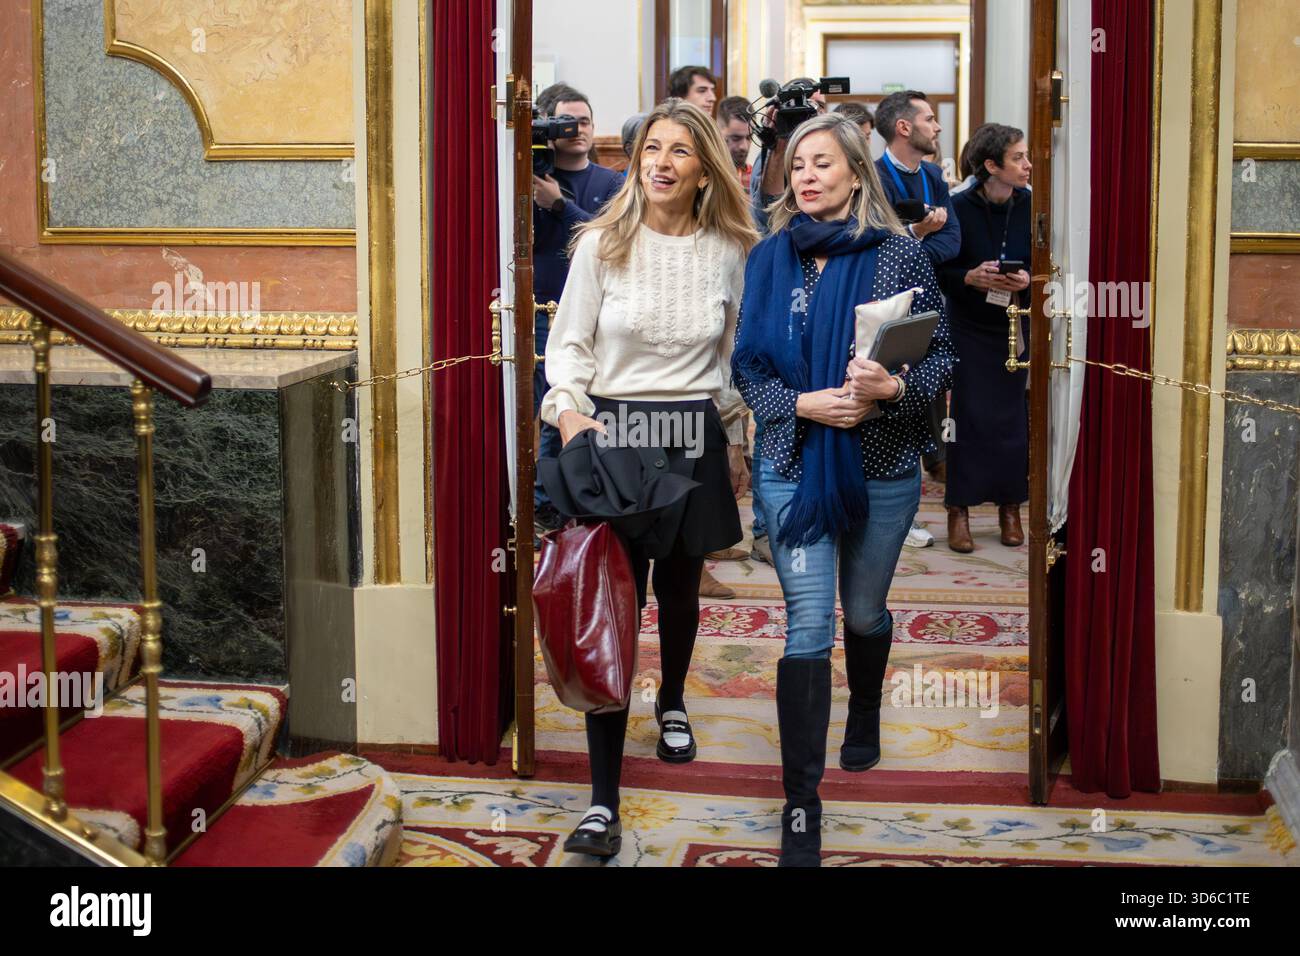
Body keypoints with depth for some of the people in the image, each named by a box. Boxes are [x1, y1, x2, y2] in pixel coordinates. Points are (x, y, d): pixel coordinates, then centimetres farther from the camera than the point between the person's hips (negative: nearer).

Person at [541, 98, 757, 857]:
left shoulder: (728, 252, 2)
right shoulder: (602, 244, -4)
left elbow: (734, 359, 12)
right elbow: (569, 343, 0)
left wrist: (736, 442, 15)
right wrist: (568, 411, -16)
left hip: (695, 436, 2)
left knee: (679, 585, 18)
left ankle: (673, 702, 52)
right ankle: (604, 801, -6)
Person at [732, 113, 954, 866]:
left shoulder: (900, 255, -4)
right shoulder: (770, 258, 2)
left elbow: (943, 358, -4)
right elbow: (747, 365, 3)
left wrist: (893, 387, -24)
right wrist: (803, 404, -15)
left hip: (883, 468, 0)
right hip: (794, 466, 0)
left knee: (864, 611, 18)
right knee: (809, 627, -5)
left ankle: (866, 719, 49)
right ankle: (802, 804, -1)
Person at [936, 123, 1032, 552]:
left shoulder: (1031, 207, -3)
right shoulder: (959, 208, -9)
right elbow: (937, 271, -5)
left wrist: (1028, 281, -15)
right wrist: (970, 278, -22)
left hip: (1016, 326, 2)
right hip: (969, 327, -2)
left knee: (1014, 416, 4)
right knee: (969, 416, -3)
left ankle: (1010, 507, 17)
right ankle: (959, 510, 7)